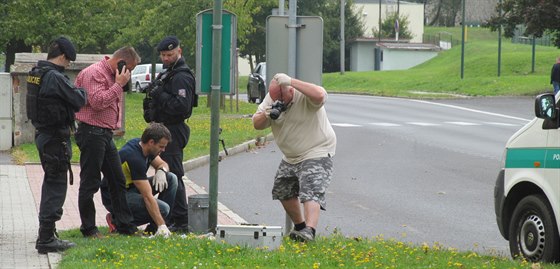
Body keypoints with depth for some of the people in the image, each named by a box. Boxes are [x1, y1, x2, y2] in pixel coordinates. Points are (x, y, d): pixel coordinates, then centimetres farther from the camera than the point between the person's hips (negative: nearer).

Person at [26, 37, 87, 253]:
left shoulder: (35, 74, 8)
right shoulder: (55, 77, -21)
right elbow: (78, 100, -18)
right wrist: (82, 91, 3)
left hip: (43, 135, 10)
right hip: (56, 138, -10)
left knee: (51, 183, 20)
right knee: (56, 186, -4)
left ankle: (47, 234, 30)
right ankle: (46, 239, -4)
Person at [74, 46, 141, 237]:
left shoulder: (113, 75, 17)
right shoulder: (94, 73, -14)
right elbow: (98, 102, -25)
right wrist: (119, 85, -20)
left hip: (106, 133, 10)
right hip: (92, 133, -10)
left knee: (117, 180, 11)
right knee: (90, 182, -3)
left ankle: (125, 225, 17)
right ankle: (88, 229, 3)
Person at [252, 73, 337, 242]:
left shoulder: (305, 96, -23)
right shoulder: (271, 98, -3)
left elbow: (320, 95, -47)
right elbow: (257, 124, -4)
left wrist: (291, 81, -43)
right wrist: (267, 115, -28)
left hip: (316, 153, -9)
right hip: (291, 157, 9)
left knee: (311, 193, -24)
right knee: (283, 191, 19)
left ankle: (309, 230, -38)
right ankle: (300, 226, 35)